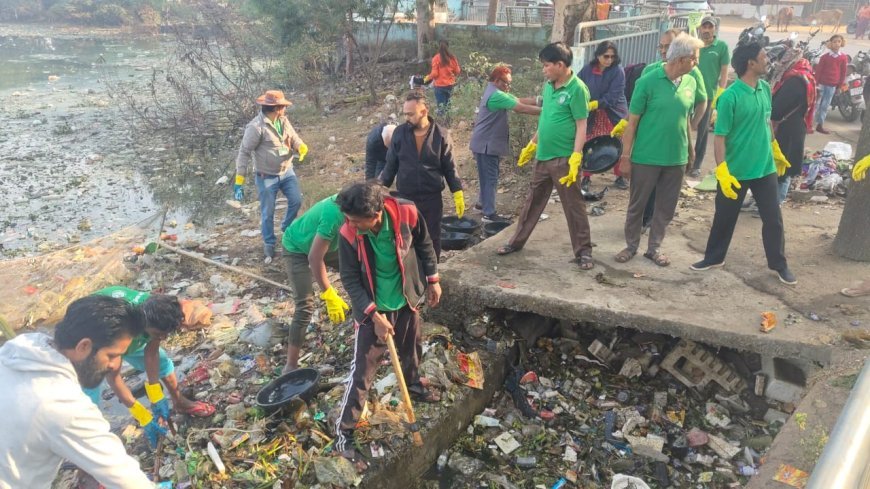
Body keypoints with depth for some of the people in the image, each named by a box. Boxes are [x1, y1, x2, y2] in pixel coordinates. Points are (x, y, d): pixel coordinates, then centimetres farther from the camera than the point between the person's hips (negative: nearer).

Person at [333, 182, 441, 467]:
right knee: (362, 371, -1)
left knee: (411, 350, 26)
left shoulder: (406, 213, -23)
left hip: (407, 300, 3)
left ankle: (414, 387, 57)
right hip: (373, 309, -3)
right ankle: (343, 432, 13)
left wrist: (432, 279, 4)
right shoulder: (348, 234, -27)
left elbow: (424, 245, -2)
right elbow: (350, 279, -17)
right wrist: (374, 314, -23)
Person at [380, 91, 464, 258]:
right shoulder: (399, 133, -5)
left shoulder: (441, 135, -8)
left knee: (433, 238, 12)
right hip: (405, 198, 1)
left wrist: (458, 194, -4)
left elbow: (450, 168, -1)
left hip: (432, 198, 0)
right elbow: (391, 165, 4)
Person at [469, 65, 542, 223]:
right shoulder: (496, 95, -22)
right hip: (486, 144, -10)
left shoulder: (497, 92, 12)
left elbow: (520, 101, 6)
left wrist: (540, 101, -6)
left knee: (489, 176, 20)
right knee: (490, 178, -5)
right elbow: (521, 108, -23)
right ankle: (489, 214, 0)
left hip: (489, 143, 10)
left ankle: (482, 203, 33)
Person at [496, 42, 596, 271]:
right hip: (543, 156, 7)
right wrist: (532, 144, 22)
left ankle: (583, 251, 13)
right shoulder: (549, 85, 9)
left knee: (573, 206, 2)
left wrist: (576, 157, -22)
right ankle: (517, 241, 29)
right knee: (533, 201, 17)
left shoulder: (577, 89, -14)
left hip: (564, 158, -7)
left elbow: (581, 126, -16)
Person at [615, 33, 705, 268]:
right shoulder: (648, 82, -12)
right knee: (637, 205, 9)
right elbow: (632, 121, -9)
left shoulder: (690, 83, 3)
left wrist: (690, 150, 16)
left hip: (676, 159, 4)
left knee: (666, 208, 12)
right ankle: (631, 245, 26)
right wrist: (626, 156, -9)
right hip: (646, 158, -4)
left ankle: (654, 247, 27)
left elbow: (687, 118, 14)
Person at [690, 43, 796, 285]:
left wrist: (776, 151, 24)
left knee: (773, 218, 10)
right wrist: (722, 170, -24)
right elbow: (719, 136, -18)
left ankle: (779, 264, 25)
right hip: (736, 170, -5)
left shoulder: (765, 88, 2)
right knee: (724, 218, 11)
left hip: (765, 167, 5)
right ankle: (714, 257, 31)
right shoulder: (730, 96, -18)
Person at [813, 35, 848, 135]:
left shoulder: (843, 58, 1)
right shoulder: (825, 56, -3)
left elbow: (843, 73, 5)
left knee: (825, 105, 8)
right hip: (822, 83, -2)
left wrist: (839, 86, 4)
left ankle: (820, 125, 13)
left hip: (833, 85, 2)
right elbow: (818, 70, -3)